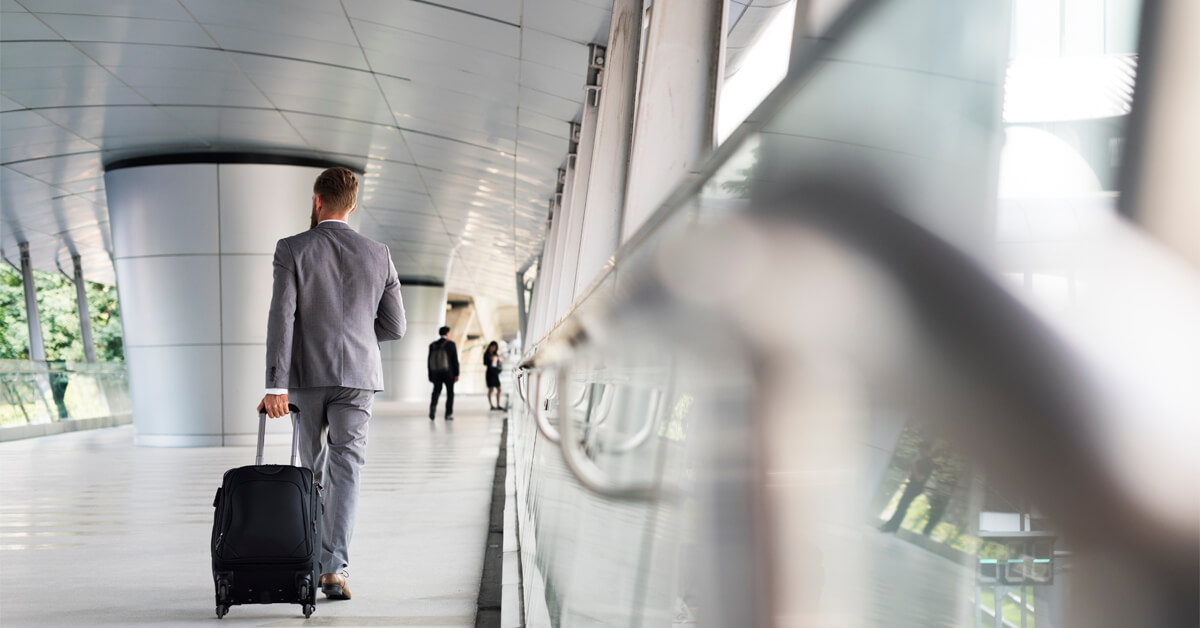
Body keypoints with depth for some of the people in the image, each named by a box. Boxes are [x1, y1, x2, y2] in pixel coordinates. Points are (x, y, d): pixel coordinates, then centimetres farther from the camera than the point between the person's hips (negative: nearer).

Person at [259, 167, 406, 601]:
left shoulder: (292, 250, -4)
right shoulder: (378, 255, 3)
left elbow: (281, 318, -12)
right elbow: (395, 327, 6)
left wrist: (276, 386, -14)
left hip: (306, 374, 0)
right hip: (358, 375, 0)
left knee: (313, 471, 16)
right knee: (345, 471, -2)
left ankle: (315, 560, 27)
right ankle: (334, 567, -12)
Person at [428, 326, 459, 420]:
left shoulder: (432, 345, 6)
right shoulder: (451, 344, -4)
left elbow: (430, 361, 6)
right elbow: (455, 360, -6)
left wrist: (430, 376, 10)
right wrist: (456, 374, -2)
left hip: (436, 373, 3)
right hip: (448, 372, -3)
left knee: (436, 391, 9)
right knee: (450, 393, 8)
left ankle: (433, 406, -19)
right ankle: (448, 414, 4)